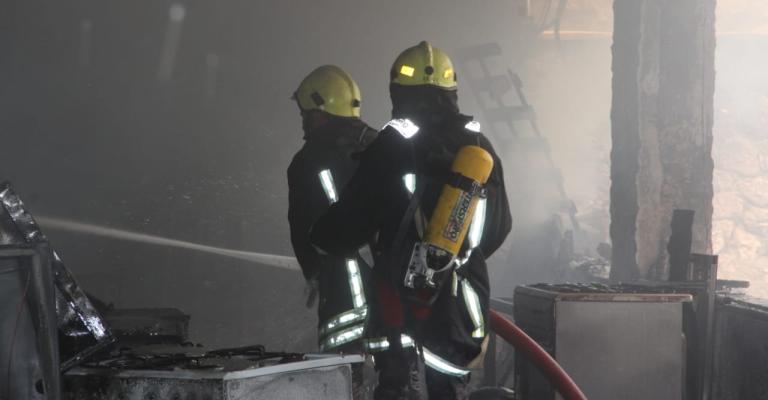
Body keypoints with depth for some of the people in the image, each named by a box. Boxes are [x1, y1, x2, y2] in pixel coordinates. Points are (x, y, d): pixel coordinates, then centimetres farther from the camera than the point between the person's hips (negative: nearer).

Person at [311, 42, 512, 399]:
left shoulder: (393, 146, -9)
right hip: (464, 298, 5)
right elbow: (500, 225, 15)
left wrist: (321, 236, 13)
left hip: (403, 293, -5)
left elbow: (354, 218, -8)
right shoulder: (479, 147, 7)